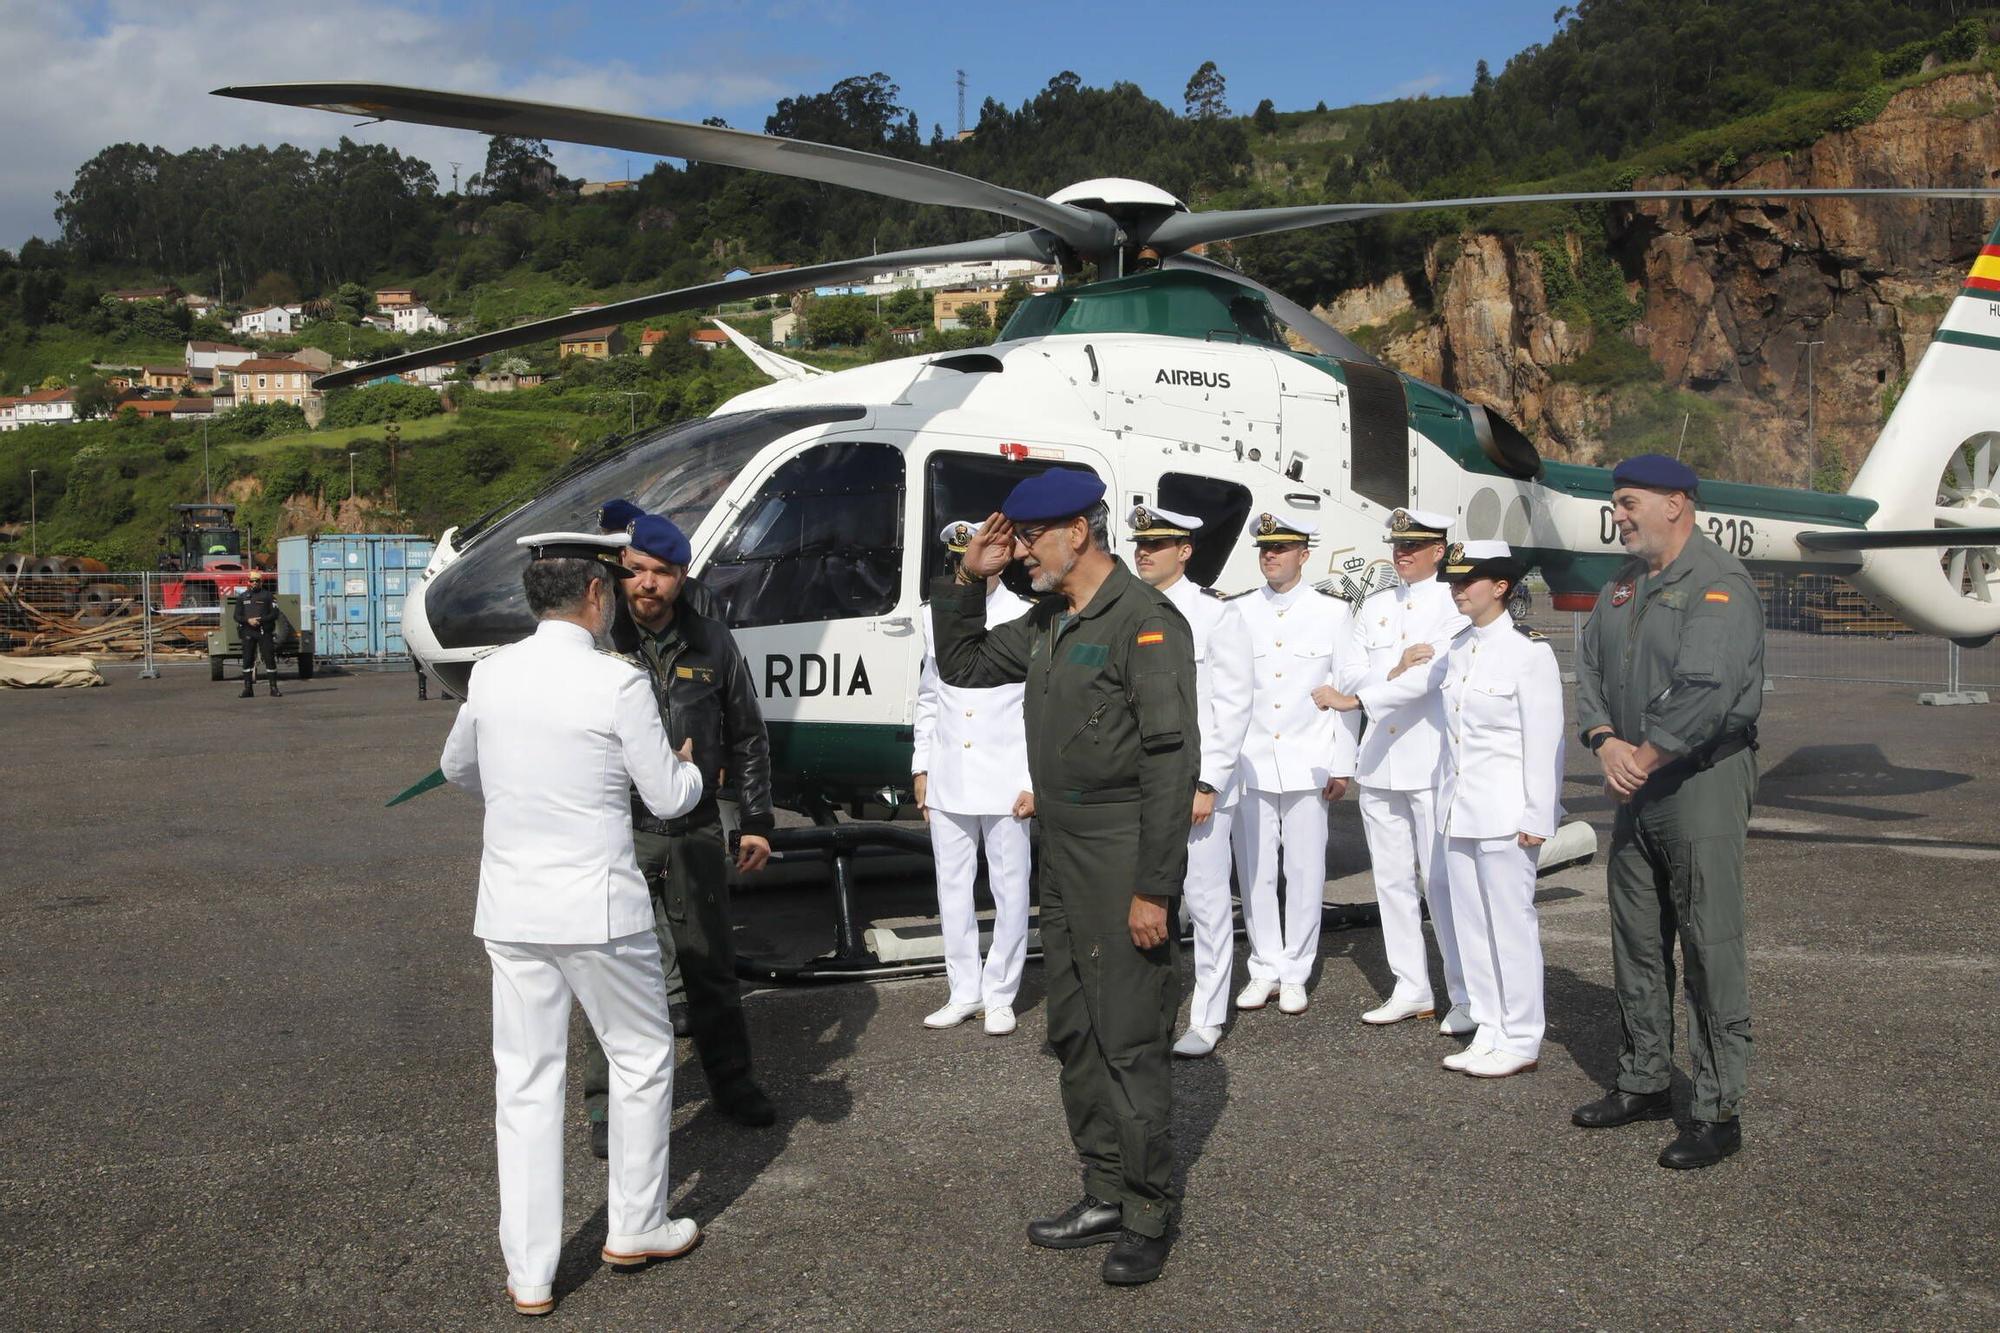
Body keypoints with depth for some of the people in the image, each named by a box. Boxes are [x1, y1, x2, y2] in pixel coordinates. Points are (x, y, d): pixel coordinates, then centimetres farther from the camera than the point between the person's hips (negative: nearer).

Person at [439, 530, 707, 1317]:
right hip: (598, 908, -4)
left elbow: (457, 770, 19)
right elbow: (668, 800, -8)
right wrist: (692, 770, 15)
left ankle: (529, 1274, 18)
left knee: (525, 1083, 11)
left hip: (510, 909, 5)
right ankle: (635, 1229, 29)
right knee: (642, 1060, 17)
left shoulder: (490, 675, 1)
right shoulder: (617, 684, -14)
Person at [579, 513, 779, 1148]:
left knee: (712, 964, 13)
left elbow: (747, 740, 11)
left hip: (695, 833, 3)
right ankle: (607, 1104, 16)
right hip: (617, 834, -2)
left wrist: (756, 821, 10)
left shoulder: (712, 646, 4)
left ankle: (732, 1082, 29)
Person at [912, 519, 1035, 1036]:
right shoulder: (938, 620, 10)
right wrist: (921, 767, 11)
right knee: (953, 890, 11)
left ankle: (999, 995, 16)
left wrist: (1033, 781, -10)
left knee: (1010, 891, 3)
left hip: (1005, 782, -5)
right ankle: (964, 992, 22)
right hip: (947, 781, 5)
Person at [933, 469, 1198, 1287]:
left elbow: (1172, 759, -19)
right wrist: (968, 580, 8)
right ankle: (1105, 1196, 29)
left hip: (1123, 861, -9)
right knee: (1075, 1036, 15)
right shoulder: (1047, 626, 11)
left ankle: (1148, 1217, 15)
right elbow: (961, 667, 23)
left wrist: (1153, 887, -21)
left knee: (1130, 1044, 0)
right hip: (1061, 856, 9)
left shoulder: (1147, 623, -15)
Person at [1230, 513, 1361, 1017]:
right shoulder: (1238, 613, 7)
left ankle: (1295, 974, 14)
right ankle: (1265, 969, 17)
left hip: (1307, 763, -1)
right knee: (1254, 871, 5)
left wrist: (1342, 767, -2)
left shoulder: (1331, 613, 3)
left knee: (1305, 871, 3)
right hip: (1251, 762, 2)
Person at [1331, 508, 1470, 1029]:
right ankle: (1410, 989, 18)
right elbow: (1349, 673, 8)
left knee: (1442, 880, -6)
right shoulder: (1373, 608, 16)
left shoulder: (1455, 605, -2)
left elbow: (1435, 673, -15)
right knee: (1392, 879, 9)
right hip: (1379, 763, 6)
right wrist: (1396, 671, -11)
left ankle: (1466, 996, 2)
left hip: (1433, 761, -6)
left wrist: (1358, 697, -19)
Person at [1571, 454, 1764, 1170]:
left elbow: (1704, 692, -23)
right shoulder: (1623, 586, 14)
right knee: (1636, 940, 14)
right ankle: (1644, 1083, 27)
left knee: (1710, 946, -4)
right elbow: (1590, 668, 10)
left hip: (1704, 780, -8)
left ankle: (1718, 1112, 5)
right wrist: (1606, 743, -7)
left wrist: (1642, 760, -15)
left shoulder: (1718, 583, -13)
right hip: (1637, 788, 9)